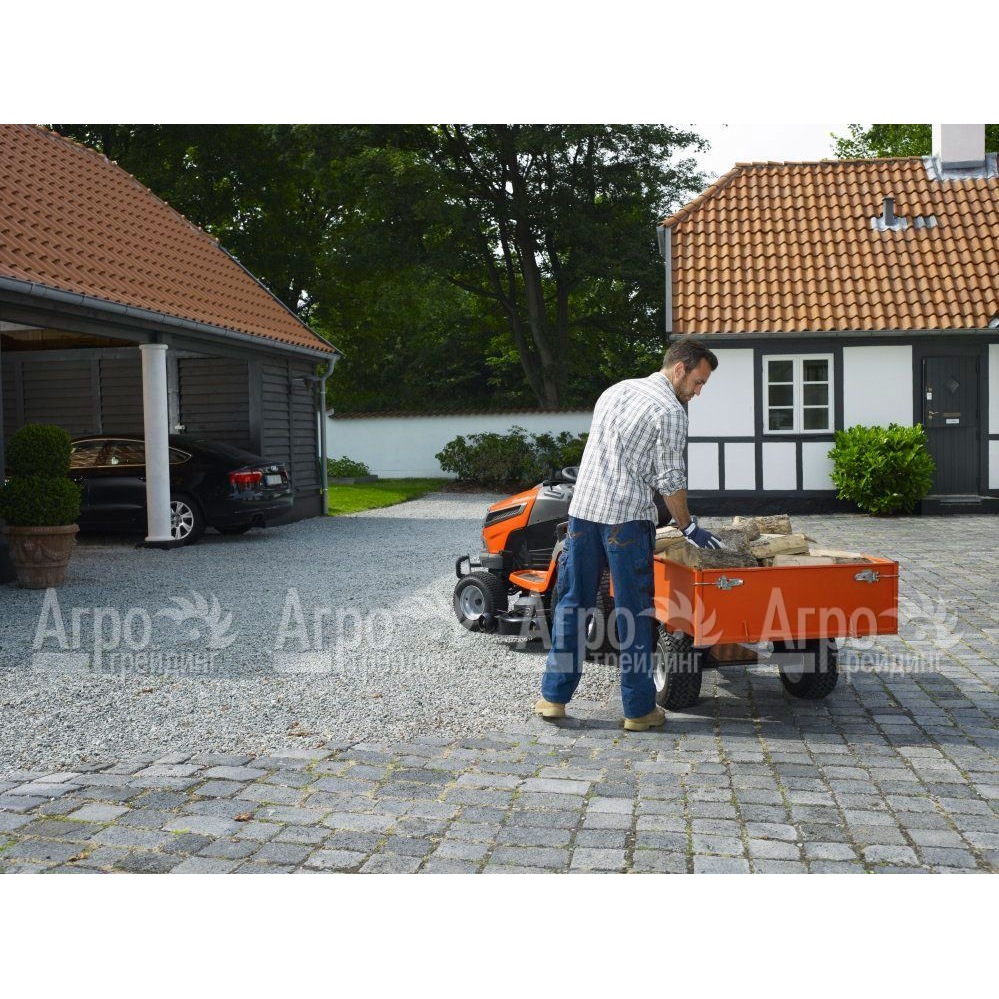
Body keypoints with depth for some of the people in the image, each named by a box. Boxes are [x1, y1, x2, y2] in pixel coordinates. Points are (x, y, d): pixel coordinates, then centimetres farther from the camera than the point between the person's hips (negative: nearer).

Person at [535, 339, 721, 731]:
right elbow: (669, 480, -5)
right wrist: (689, 527, 6)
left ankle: (554, 696, 15)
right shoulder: (670, 411, -5)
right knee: (633, 613, 1)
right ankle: (639, 709, 9)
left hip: (582, 508, 7)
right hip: (627, 517, -6)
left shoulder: (615, 390, 18)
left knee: (572, 603, 11)